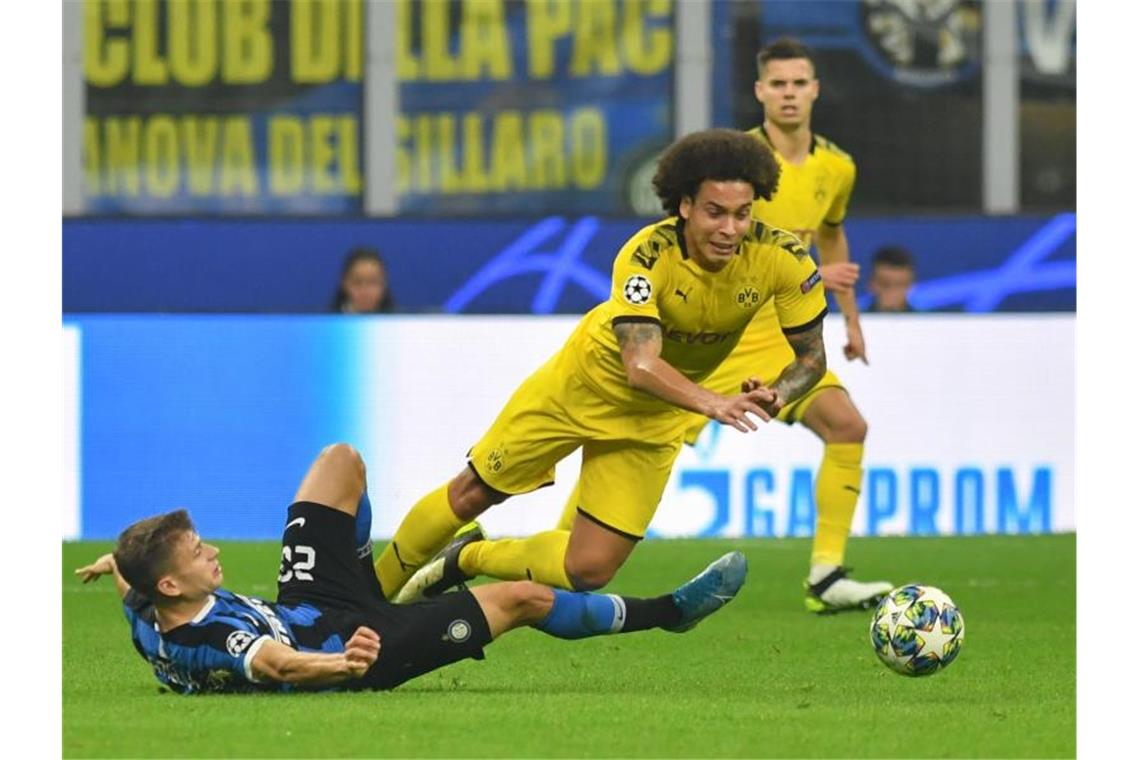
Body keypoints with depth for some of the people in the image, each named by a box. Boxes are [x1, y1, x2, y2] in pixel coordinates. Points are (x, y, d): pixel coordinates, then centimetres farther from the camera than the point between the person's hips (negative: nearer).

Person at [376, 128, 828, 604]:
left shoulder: (781, 258, -25)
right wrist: (711, 403, -61)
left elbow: (812, 357, -14)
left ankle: (470, 558, 25)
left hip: (655, 416, 3)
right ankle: (375, 589, 34)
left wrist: (774, 398, -36)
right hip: (586, 382, -3)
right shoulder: (648, 256, -34)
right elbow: (641, 365, -44)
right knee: (472, 494, 8)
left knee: (588, 570, -3)